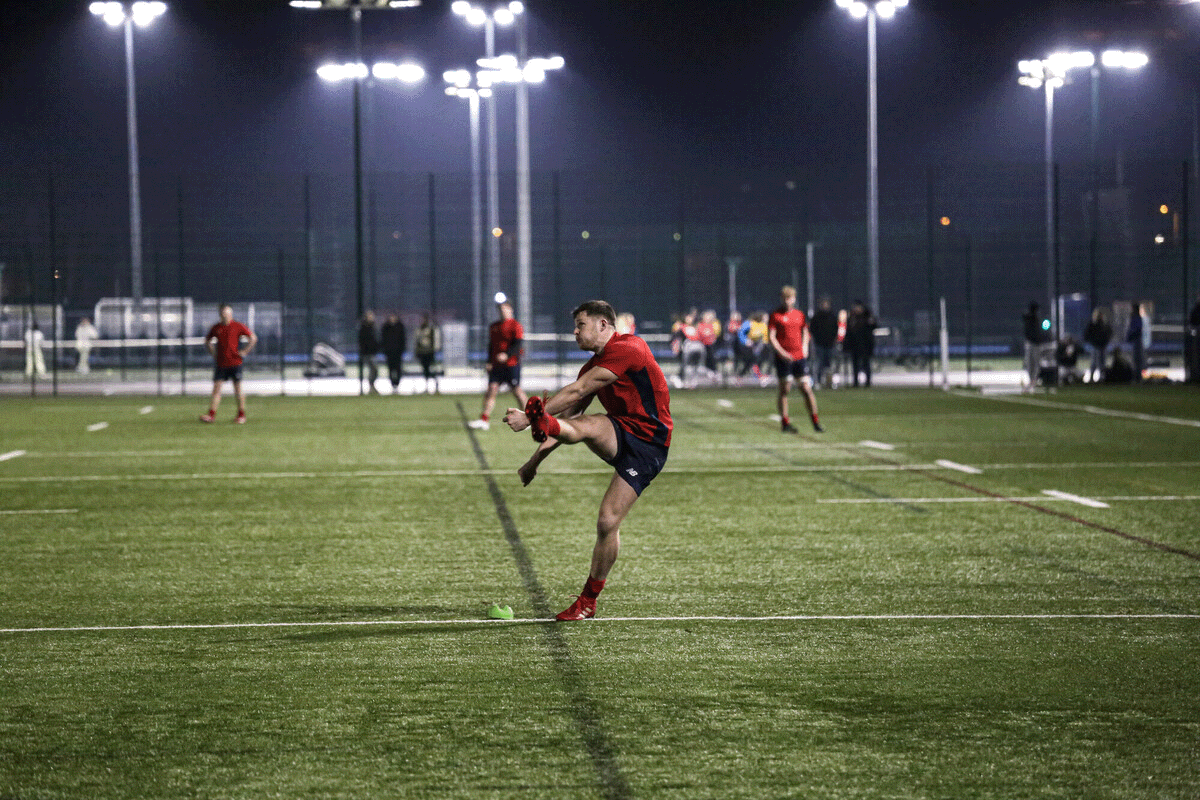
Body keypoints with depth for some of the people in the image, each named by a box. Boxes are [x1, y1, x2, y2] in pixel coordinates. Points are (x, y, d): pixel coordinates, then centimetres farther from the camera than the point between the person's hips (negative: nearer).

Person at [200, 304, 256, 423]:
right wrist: (213, 353, 10)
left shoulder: (237, 326, -2)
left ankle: (241, 415, 12)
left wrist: (244, 352, -3)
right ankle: (211, 414, -6)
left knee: (238, 389, 3)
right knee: (216, 388, -4)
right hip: (220, 363, 3)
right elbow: (207, 341, 24)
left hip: (235, 363, -3)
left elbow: (253, 338, 2)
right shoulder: (216, 328, 6)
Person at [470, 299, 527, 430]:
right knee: (491, 390, -4)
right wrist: (489, 362, 13)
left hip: (511, 364, -5)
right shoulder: (494, 326, 16)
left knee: (517, 391, -1)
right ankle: (484, 420, -9)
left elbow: (518, 343, -15)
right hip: (496, 365, 5)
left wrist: (507, 355, -28)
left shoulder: (515, 326, -5)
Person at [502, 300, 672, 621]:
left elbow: (576, 392, -18)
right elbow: (571, 411, 20)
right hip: (620, 436, 8)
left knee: (608, 522, -13)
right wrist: (536, 459, 15)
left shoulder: (626, 348, -13)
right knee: (579, 424, -26)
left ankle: (588, 600, -2)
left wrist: (529, 417, -19)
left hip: (648, 444, -8)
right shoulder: (594, 366, 17)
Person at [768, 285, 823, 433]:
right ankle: (784, 423, 9)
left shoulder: (799, 314, 12)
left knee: (806, 388, -1)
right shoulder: (775, 315, -1)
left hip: (800, 357, 3)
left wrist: (805, 348, 8)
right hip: (784, 358, -3)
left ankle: (815, 422, 3)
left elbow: (805, 332, 25)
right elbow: (771, 337, -5)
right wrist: (781, 352, -16)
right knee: (784, 390, 1)